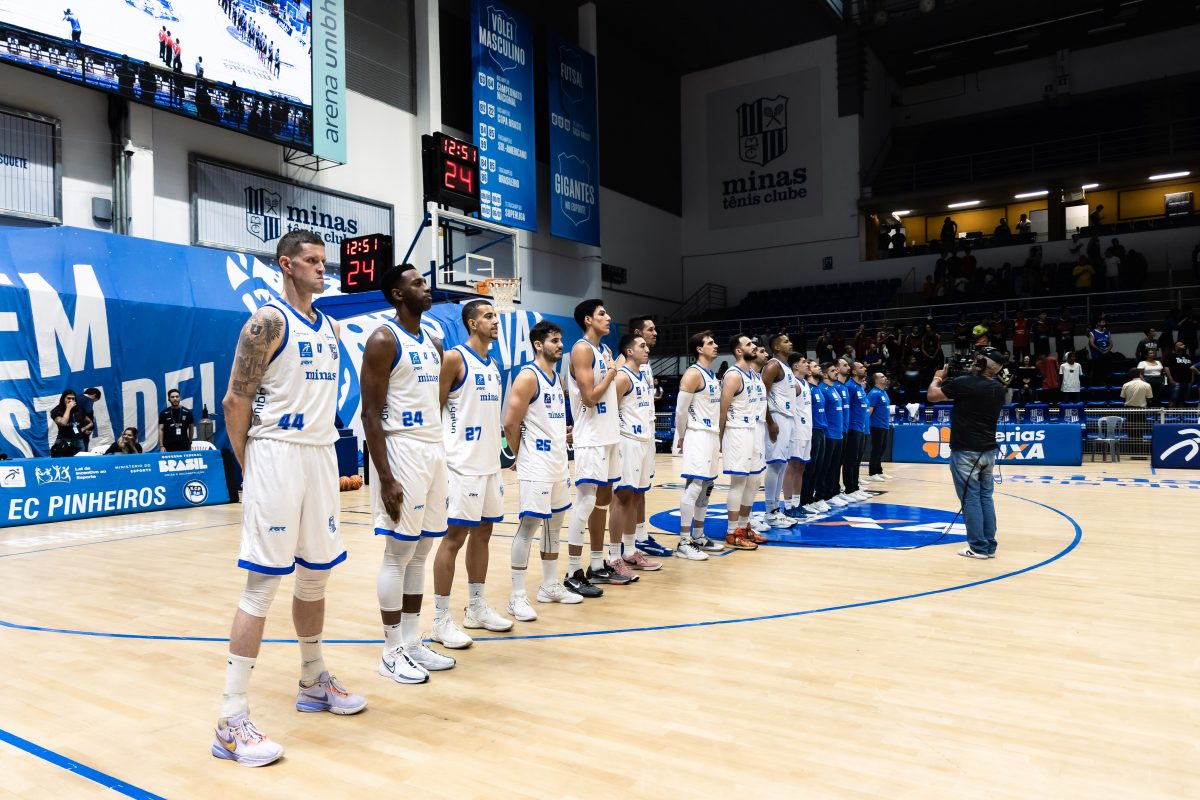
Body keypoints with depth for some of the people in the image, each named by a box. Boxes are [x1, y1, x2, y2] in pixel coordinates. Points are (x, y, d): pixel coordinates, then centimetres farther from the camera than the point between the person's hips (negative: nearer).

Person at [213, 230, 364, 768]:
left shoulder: (330, 327, 15)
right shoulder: (269, 321, -8)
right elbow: (235, 401, -10)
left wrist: (325, 447, 13)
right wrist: (250, 470, -8)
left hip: (321, 455, 8)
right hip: (277, 455, -8)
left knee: (315, 575, 16)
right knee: (263, 584, -7)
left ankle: (313, 683, 33)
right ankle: (231, 722, 1)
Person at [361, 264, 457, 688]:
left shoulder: (434, 344, 15)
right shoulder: (383, 340, -10)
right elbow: (370, 414, -15)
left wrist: (440, 454, 16)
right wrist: (385, 477, -20)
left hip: (435, 451, 8)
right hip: (404, 452, -8)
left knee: (421, 551, 12)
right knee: (398, 554, -1)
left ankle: (413, 643, 22)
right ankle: (391, 652, 11)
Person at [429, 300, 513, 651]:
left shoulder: (493, 365, 15)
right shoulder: (454, 358, -9)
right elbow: (434, 410, -11)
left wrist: (499, 452, 16)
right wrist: (441, 454, -15)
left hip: (490, 462, 8)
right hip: (463, 464, -8)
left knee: (482, 532, 13)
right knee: (454, 536, -5)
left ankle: (477, 608, 24)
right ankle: (441, 619, 3)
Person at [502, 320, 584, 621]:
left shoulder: (557, 377, 14)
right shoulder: (527, 377, -13)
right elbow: (510, 423, -15)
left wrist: (563, 437, 11)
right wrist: (520, 456, -4)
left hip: (558, 461, 9)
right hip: (536, 464, -9)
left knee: (554, 522, 13)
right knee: (530, 524, -6)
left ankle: (550, 587, 24)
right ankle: (517, 596, 1)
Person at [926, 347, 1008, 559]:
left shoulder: (964, 383, -16)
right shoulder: (998, 389, 5)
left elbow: (932, 395, -6)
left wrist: (938, 377, 13)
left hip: (966, 451, -6)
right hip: (988, 450, 6)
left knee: (970, 498, -1)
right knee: (985, 496, 11)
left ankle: (978, 547, 1)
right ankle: (989, 545, 14)